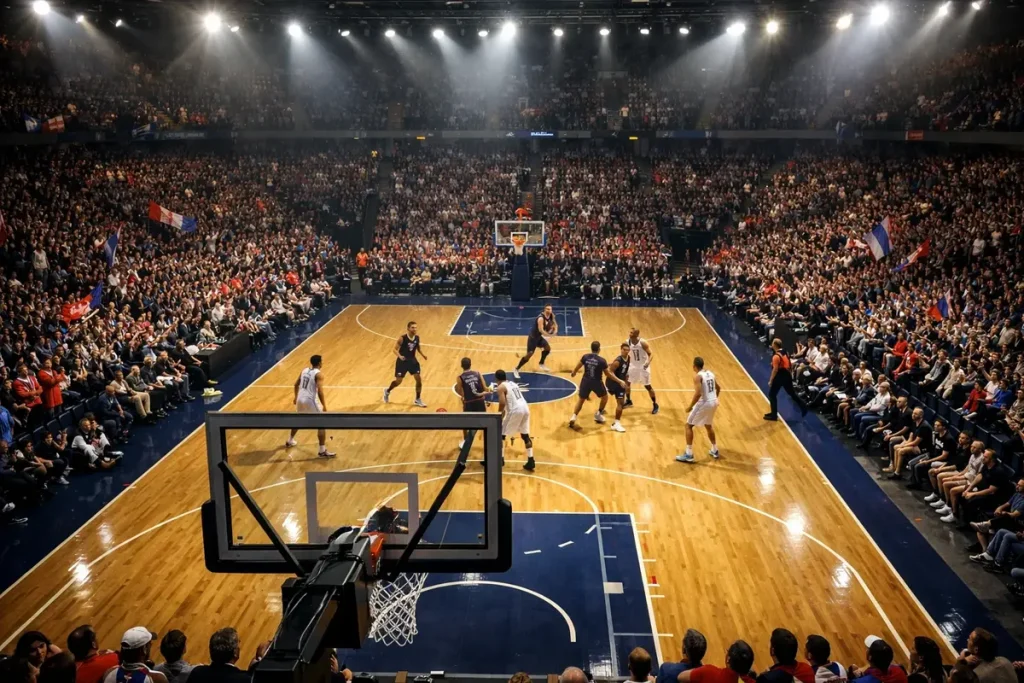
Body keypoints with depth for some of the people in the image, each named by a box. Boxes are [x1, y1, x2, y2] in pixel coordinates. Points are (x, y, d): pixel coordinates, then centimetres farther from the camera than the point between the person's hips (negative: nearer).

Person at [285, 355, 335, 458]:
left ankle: (290, 441, 48)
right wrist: (324, 406, -13)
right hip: (310, 401, -8)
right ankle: (322, 451, -2)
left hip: (300, 399, 8)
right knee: (322, 425, 0)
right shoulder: (319, 374, -13)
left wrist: (296, 397, 35)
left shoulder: (304, 370, 10)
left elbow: (296, 385, 20)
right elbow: (320, 391, -21)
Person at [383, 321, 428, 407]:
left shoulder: (417, 337, -4)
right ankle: (387, 391, 35)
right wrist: (400, 356, -36)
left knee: (419, 379, -4)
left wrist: (423, 354, -2)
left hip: (412, 360, 5)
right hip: (402, 361, -5)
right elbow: (395, 349, -17)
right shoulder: (402, 338, -21)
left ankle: (417, 400, 11)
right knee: (398, 381, 4)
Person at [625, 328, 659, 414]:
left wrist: (648, 362, -37)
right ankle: (628, 401, 30)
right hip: (633, 365, 5)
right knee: (627, 382, 8)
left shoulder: (643, 343, -24)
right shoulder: (627, 342, -10)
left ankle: (655, 405, 16)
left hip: (643, 366, -5)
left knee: (647, 386, 1)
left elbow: (651, 354, -20)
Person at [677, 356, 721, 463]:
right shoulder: (710, 373, 9)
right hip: (714, 402, 8)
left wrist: (690, 406, -14)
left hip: (704, 404, -8)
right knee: (708, 425, 30)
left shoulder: (698, 376, -15)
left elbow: (698, 393, -24)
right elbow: (718, 388, 21)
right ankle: (715, 451, 37)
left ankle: (689, 455, 0)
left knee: (689, 425, 3)